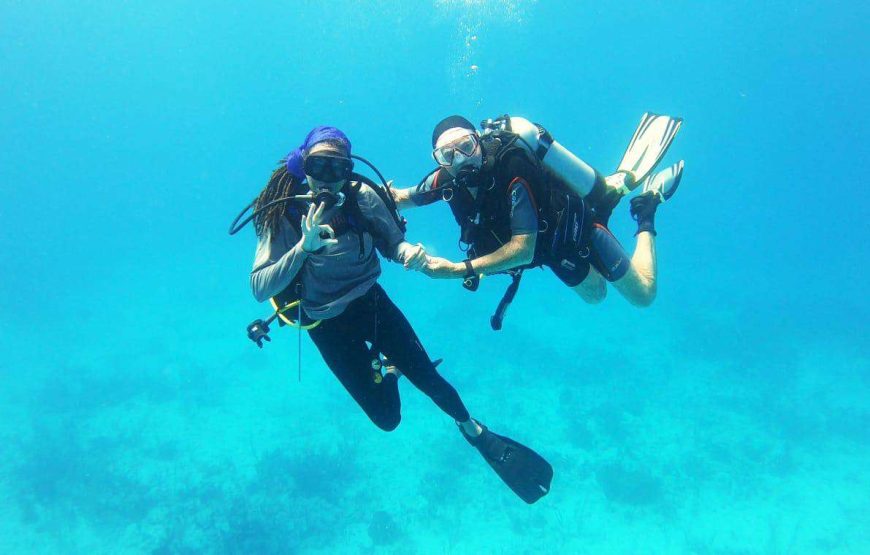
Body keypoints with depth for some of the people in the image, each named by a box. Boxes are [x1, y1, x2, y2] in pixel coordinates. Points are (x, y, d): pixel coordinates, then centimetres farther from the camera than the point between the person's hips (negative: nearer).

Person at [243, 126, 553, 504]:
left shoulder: (361, 196, -19)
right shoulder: (282, 214, -22)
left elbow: (392, 243, -6)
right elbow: (260, 289, -28)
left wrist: (409, 253, -30)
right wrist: (304, 246, -43)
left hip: (372, 302, 1)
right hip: (328, 324, -1)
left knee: (427, 378, -3)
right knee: (386, 418, 2)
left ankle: (477, 434, 30)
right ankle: (387, 369, 40)